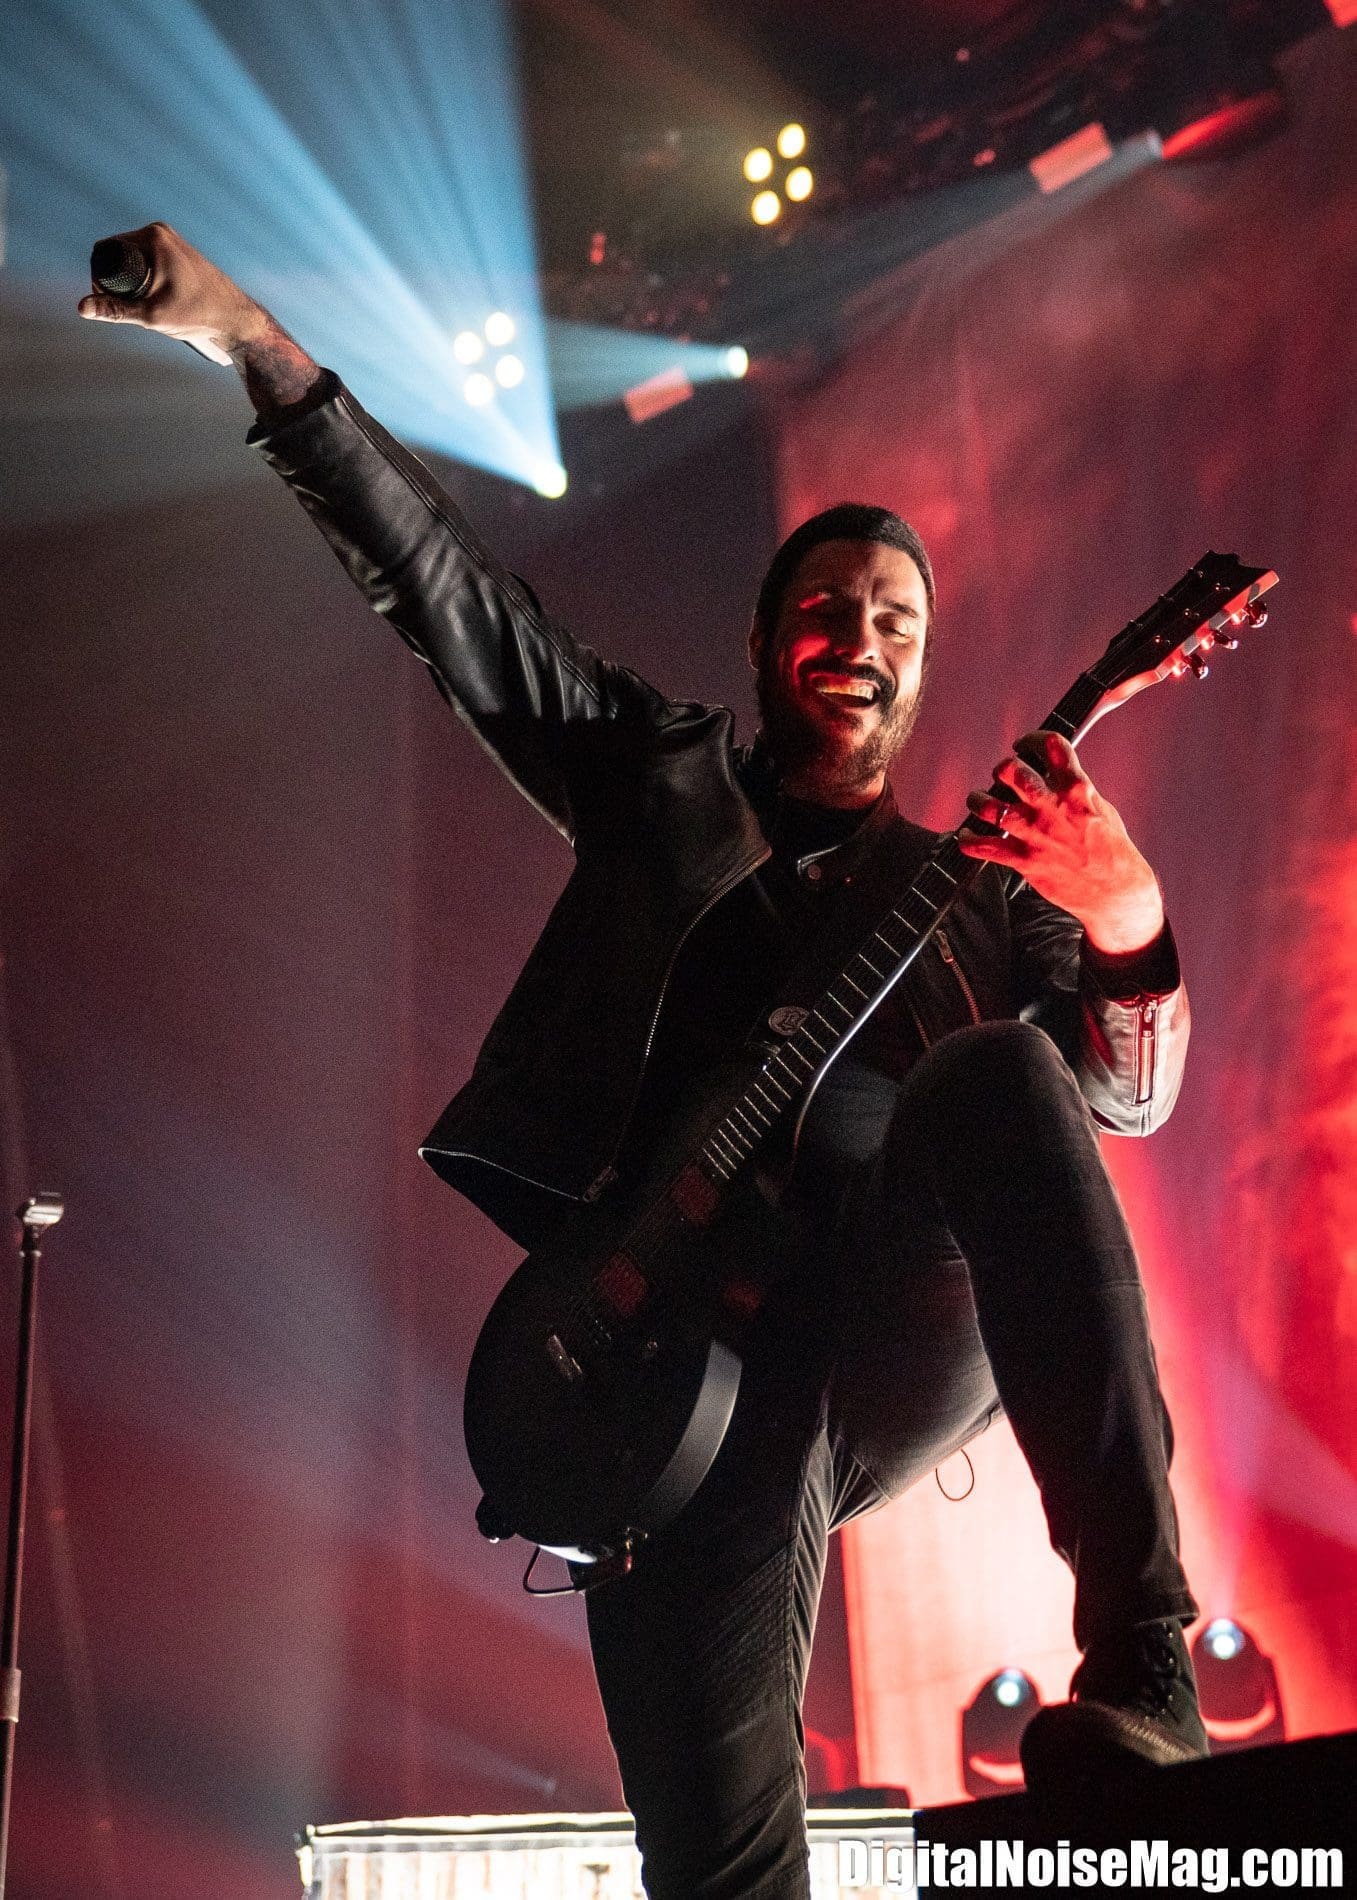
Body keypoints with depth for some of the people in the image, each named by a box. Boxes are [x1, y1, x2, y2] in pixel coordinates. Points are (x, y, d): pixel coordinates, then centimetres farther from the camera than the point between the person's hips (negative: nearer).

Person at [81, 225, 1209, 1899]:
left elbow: (1124, 1092, 8)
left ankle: (1140, 1659, -32)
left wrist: (1129, 938, -15)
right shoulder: (666, 782, 23)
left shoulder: (976, 888, 24)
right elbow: (446, 585, 16)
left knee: (998, 1077, -31)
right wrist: (253, 345, 9)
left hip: (907, 1335, 1)